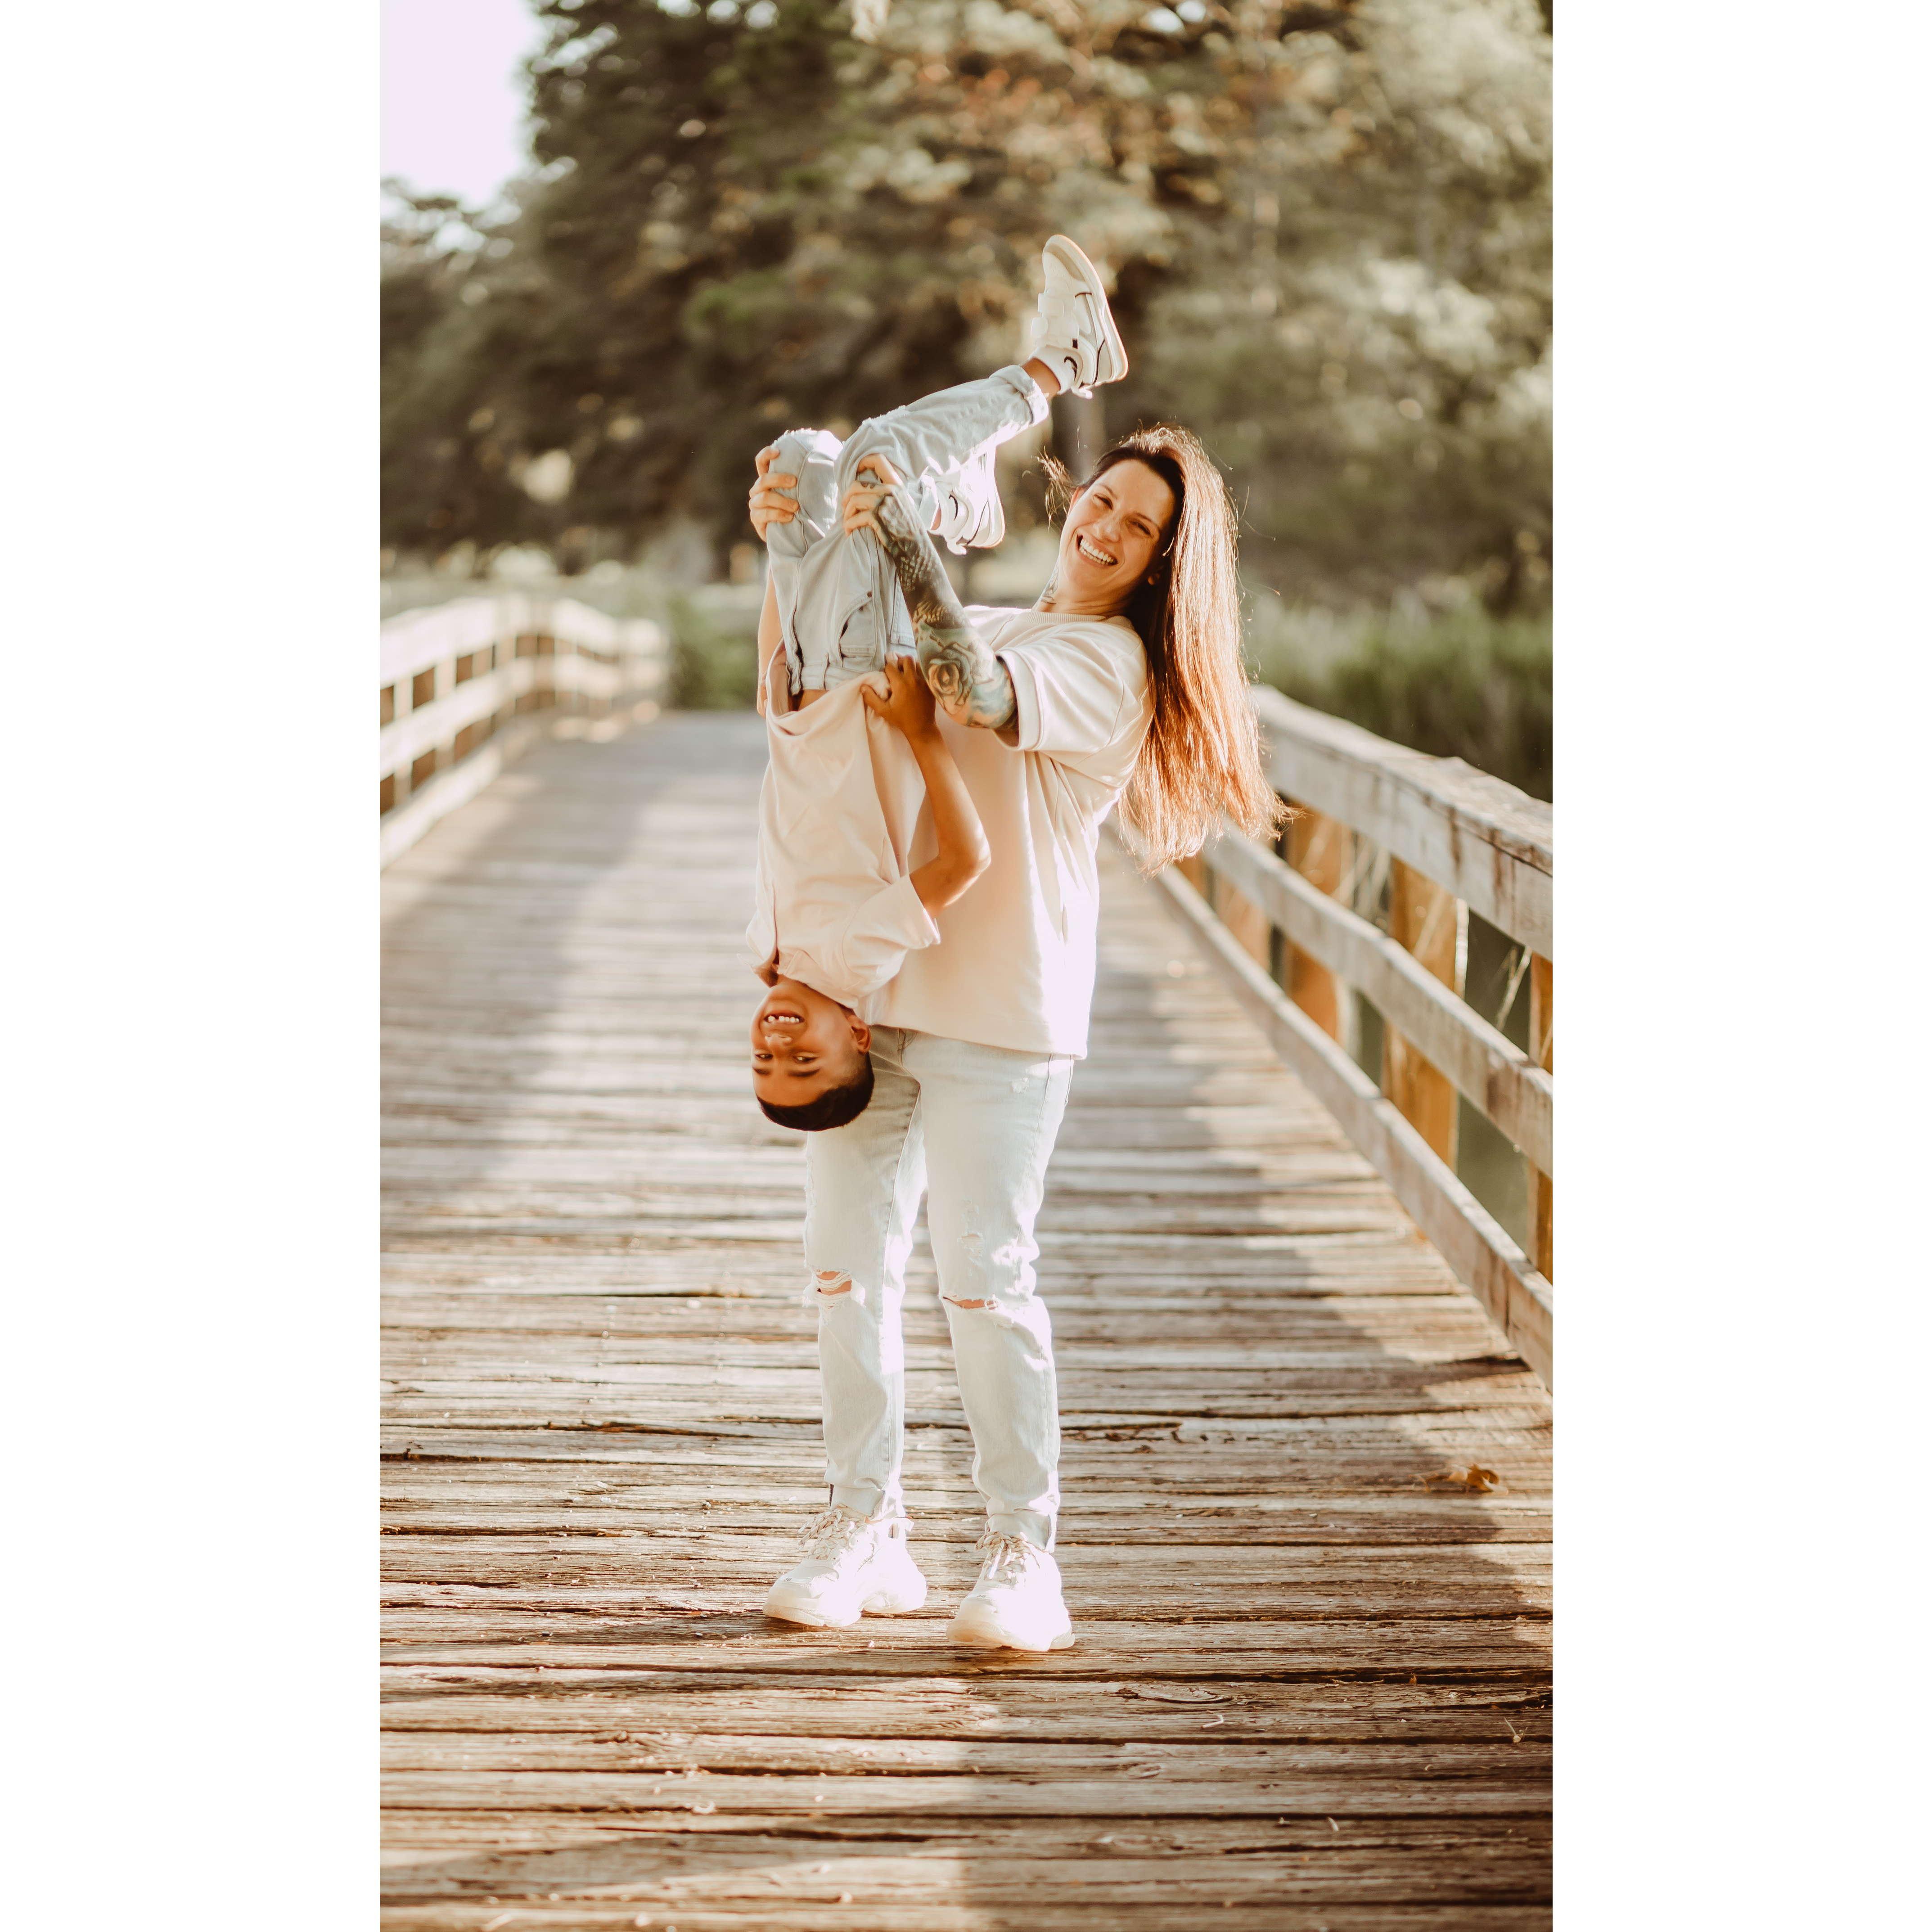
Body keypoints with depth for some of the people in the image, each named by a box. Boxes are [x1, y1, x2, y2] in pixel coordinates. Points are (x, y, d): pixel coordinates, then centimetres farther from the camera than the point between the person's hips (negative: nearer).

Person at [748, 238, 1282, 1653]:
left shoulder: (1115, 664, -2)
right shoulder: (979, 630, 20)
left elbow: (987, 688, -19)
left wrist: (904, 533, -22)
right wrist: (788, 532, 0)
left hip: (1004, 1008, -6)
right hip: (872, 985, 7)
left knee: (986, 1281, -7)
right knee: (847, 1264, 7)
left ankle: (1024, 1558, 3)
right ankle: (866, 1533, 17)